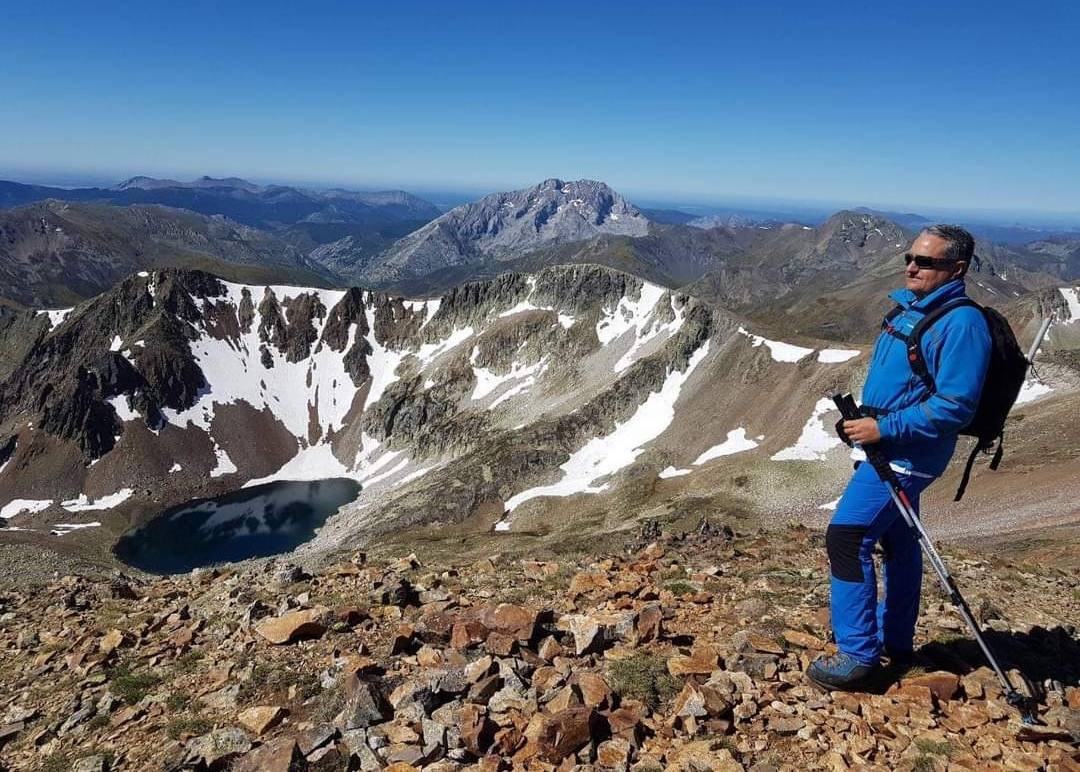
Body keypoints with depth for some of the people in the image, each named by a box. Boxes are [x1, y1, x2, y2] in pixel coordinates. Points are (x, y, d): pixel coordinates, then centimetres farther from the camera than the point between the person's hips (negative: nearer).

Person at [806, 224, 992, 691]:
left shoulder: (961, 323, -19)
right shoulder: (910, 309, 11)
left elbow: (953, 406, -24)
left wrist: (883, 428, -24)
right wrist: (864, 420, 10)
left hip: (906, 455, -10)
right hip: (894, 448, 10)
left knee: (847, 538, -12)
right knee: (896, 542, 18)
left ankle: (858, 654, -2)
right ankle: (895, 641, 33)